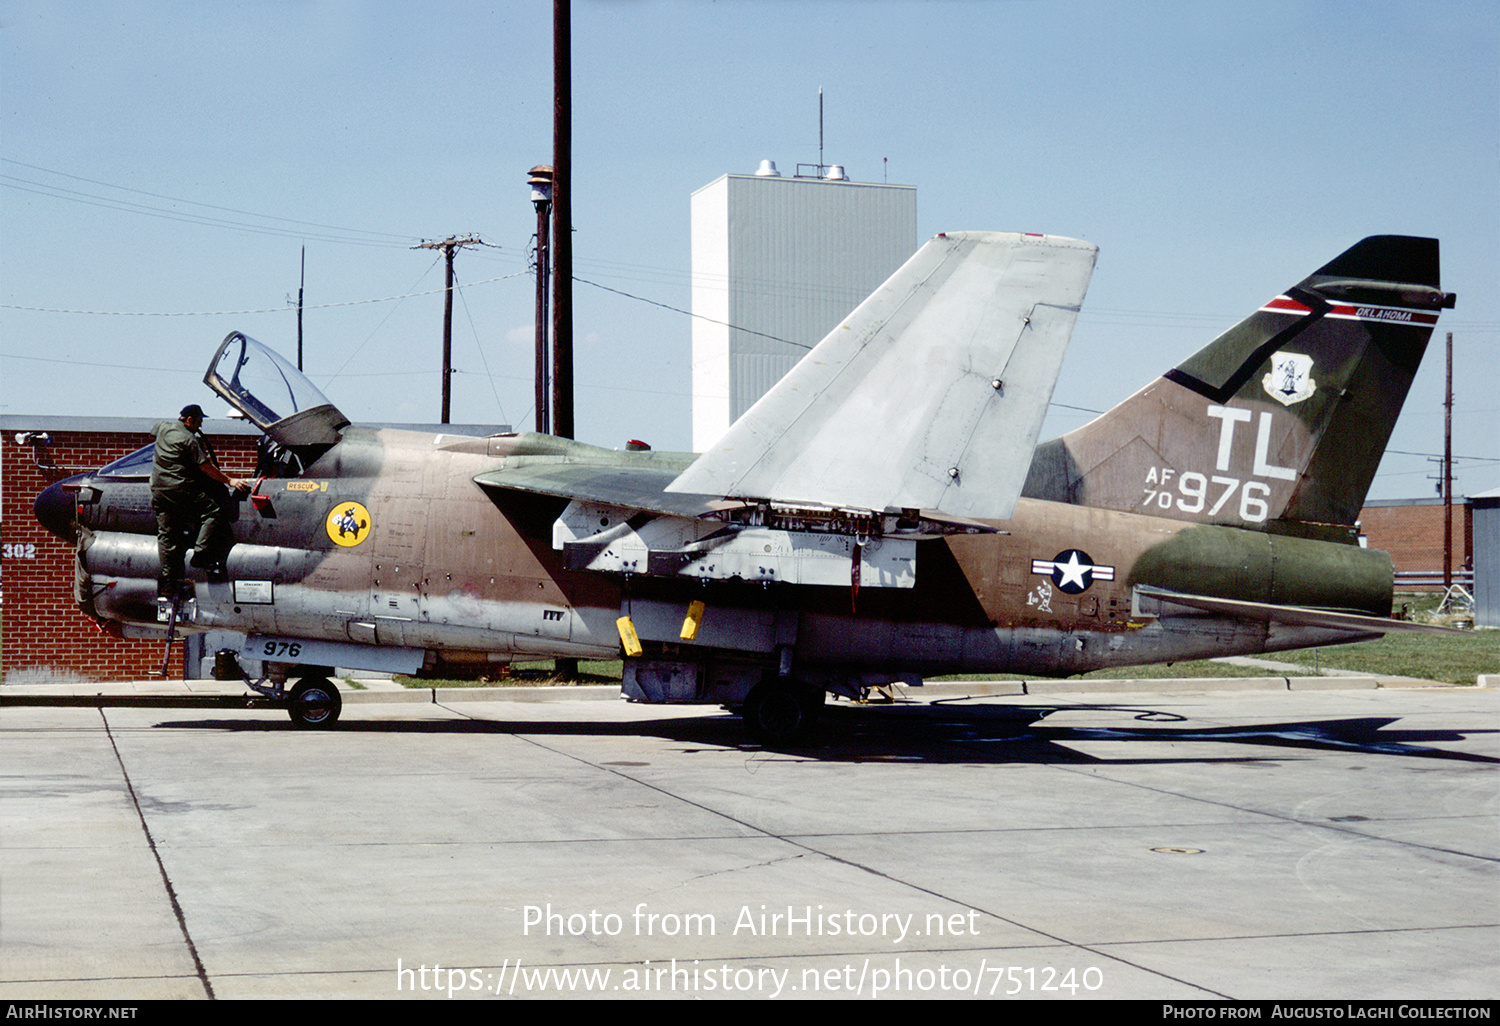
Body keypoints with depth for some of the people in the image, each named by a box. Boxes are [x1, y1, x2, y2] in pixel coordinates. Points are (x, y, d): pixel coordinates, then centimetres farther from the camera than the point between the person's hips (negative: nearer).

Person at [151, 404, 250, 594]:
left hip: (158, 489, 8)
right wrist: (229, 481, -2)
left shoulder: (163, 427, 11)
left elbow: (152, 433, 38)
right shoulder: (189, 439, -9)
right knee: (213, 510, 0)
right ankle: (201, 555, -9)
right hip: (181, 489, -8)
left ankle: (167, 581, 10)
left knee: (166, 535, 9)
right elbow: (206, 467, -9)